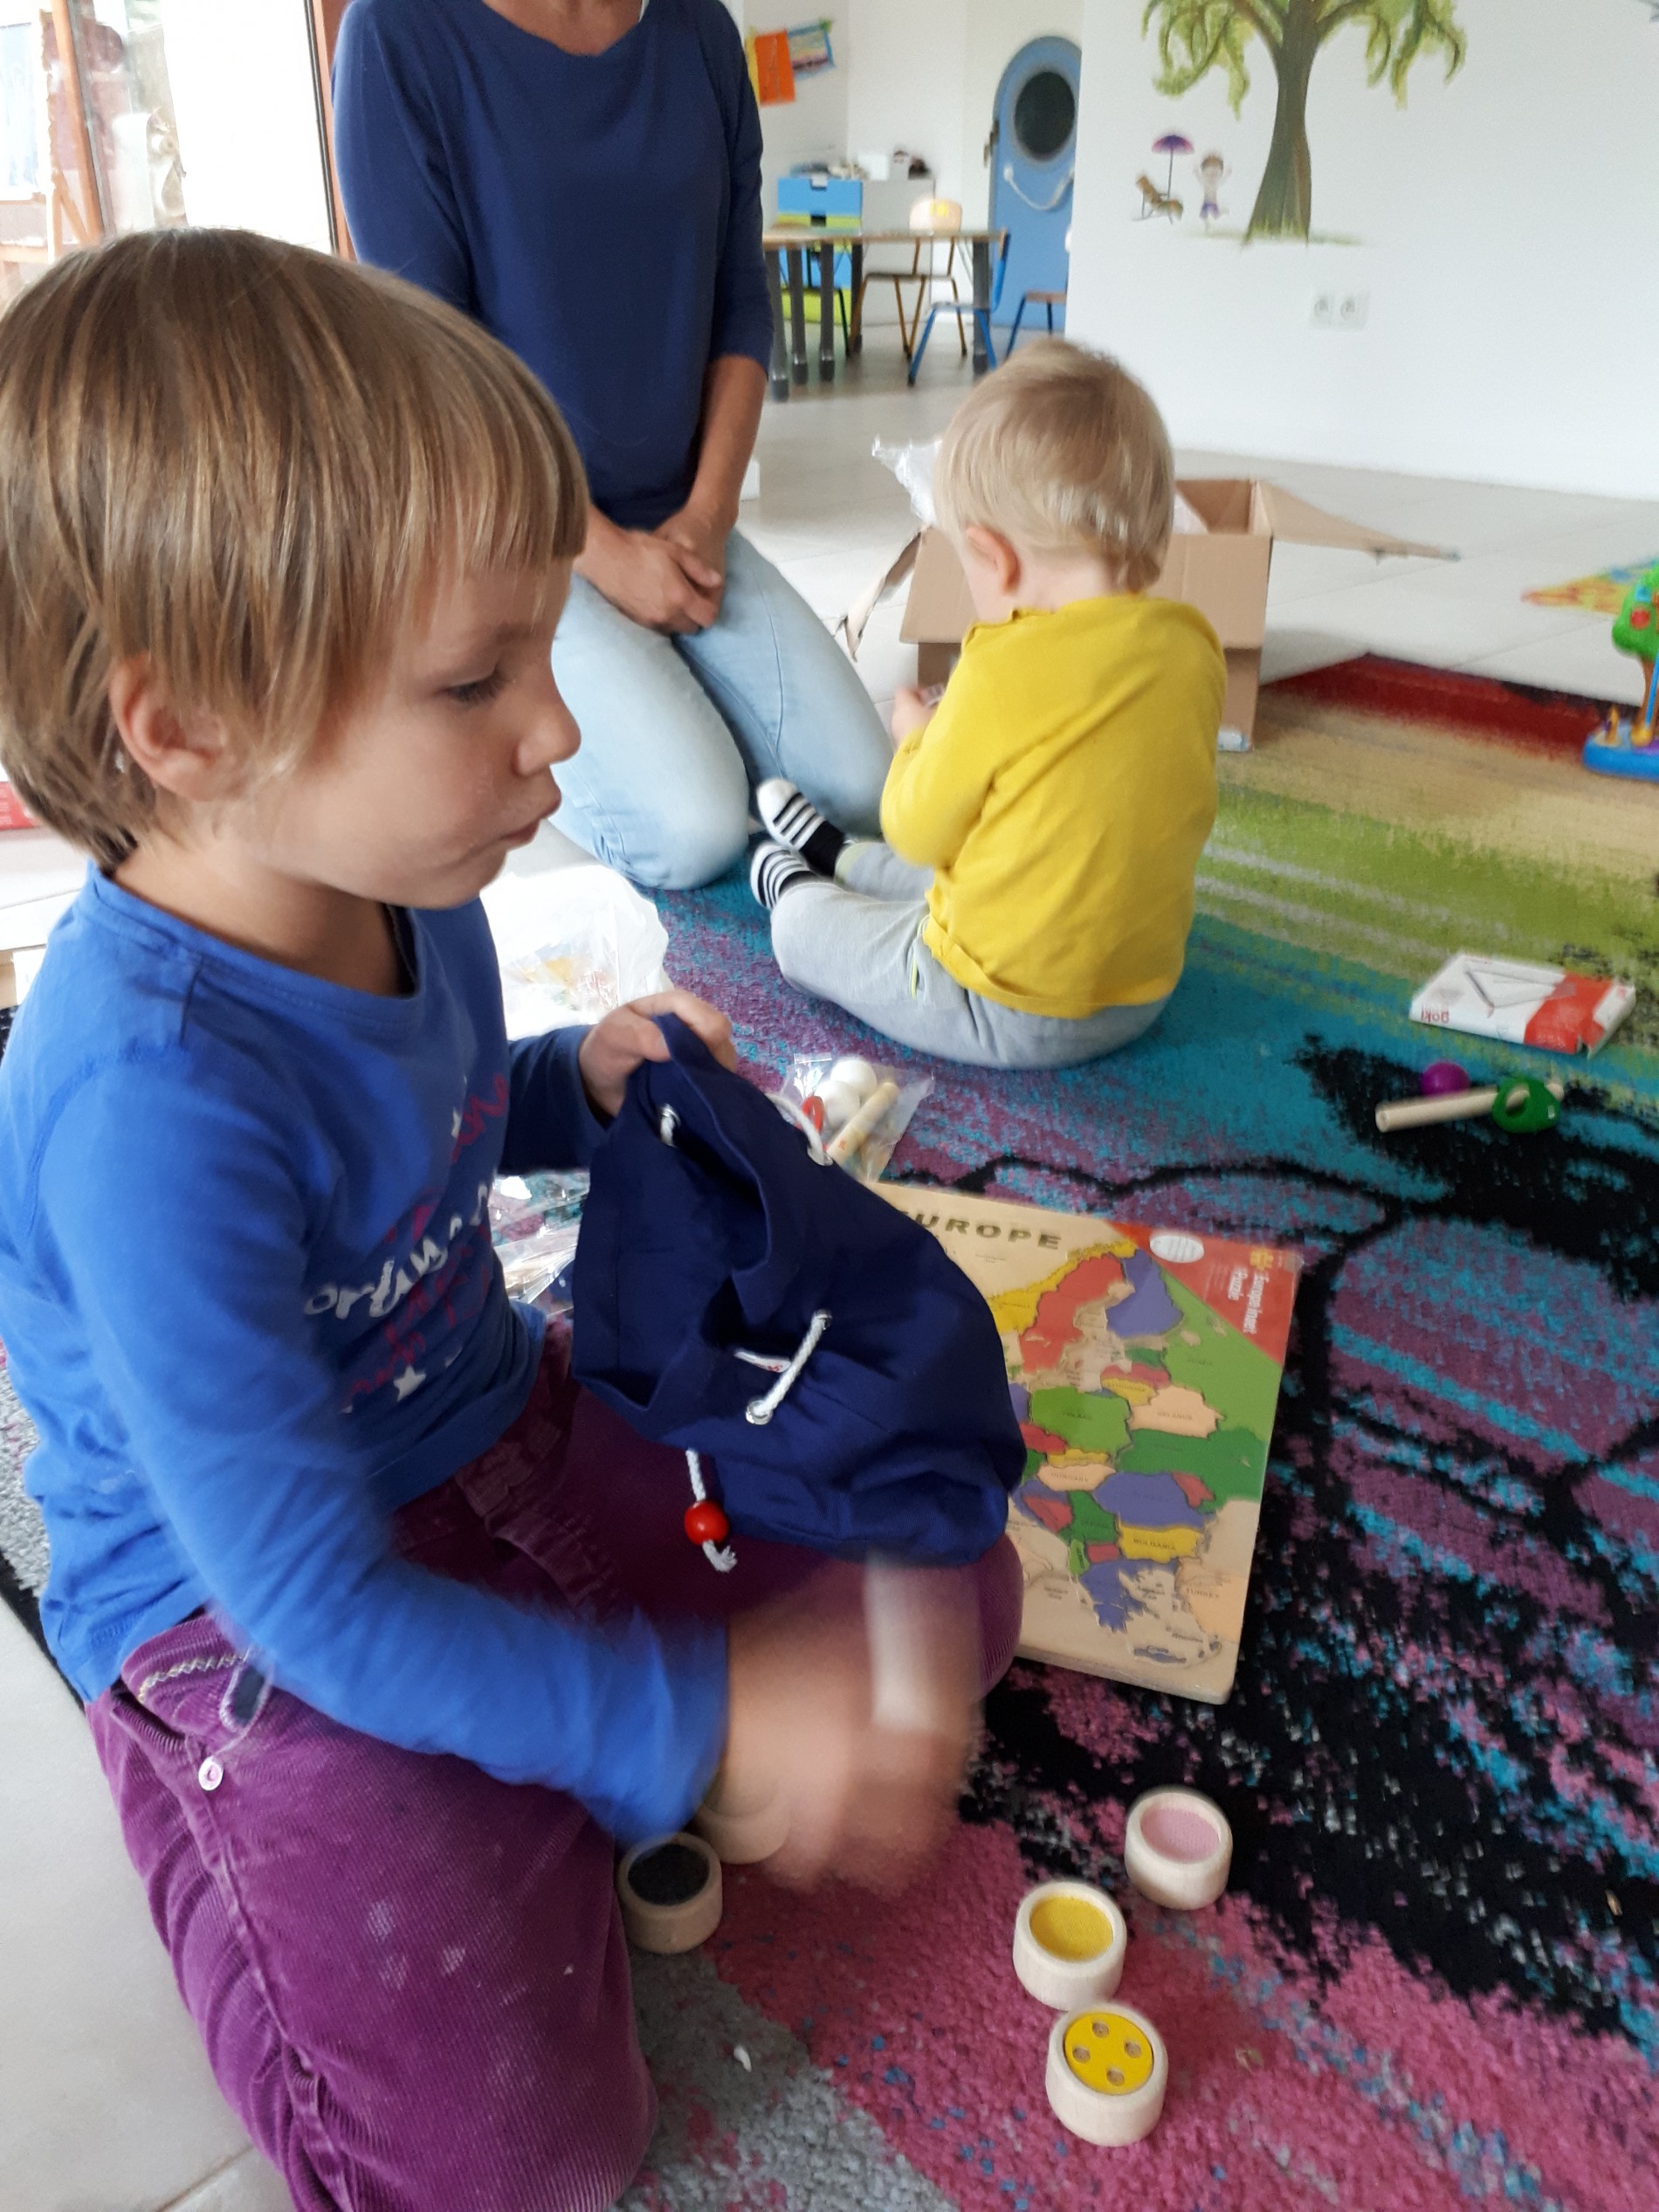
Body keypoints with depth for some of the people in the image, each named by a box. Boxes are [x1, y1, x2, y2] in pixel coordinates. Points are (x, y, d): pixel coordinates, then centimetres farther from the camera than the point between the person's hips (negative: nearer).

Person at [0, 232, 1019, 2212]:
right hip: (255, 1625, -7)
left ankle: (550, 1799, 13)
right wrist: (705, 1722, -28)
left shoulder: (401, 892, -8)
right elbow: (316, 1607, -29)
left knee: (946, 1593, 6)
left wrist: (582, 1085, -6)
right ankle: (212, 1836, 13)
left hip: (507, 1434, 7)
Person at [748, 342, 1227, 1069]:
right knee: (925, 875, 33)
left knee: (803, 928, 15)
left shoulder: (1007, 669, -26)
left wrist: (918, 737, 8)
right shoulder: (1195, 649, -7)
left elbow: (920, 829, -11)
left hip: (1008, 1013, -7)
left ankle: (794, 885, 44)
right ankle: (836, 855, 56)